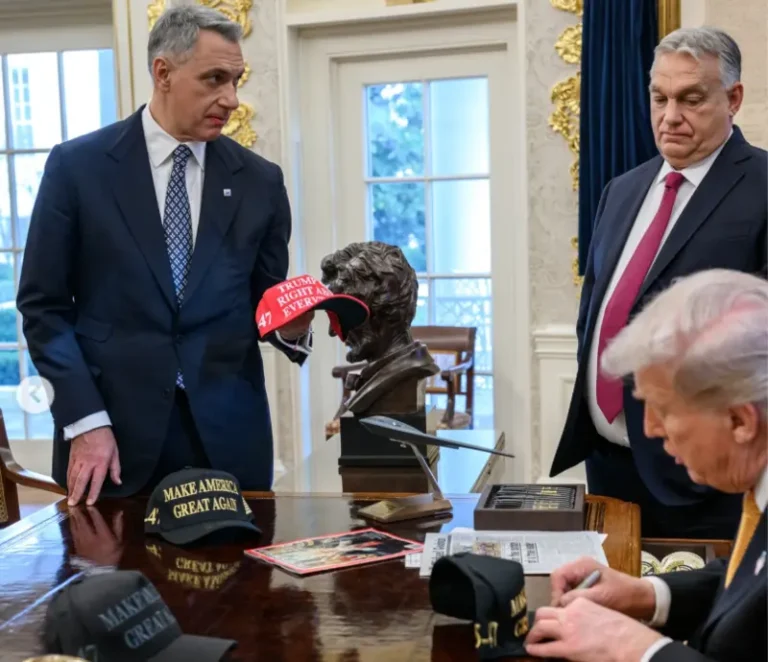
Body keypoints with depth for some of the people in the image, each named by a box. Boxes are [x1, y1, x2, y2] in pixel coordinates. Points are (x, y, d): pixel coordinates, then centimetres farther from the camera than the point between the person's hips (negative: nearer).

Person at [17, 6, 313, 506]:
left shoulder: (259, 180, 6)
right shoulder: (77, 165, -1)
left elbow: (266, 300, 11)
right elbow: (44, 306, -1)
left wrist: (293, 325, -12)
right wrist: (83, 420, -9)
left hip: (228, 436, 2)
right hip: (114, 433, -1)